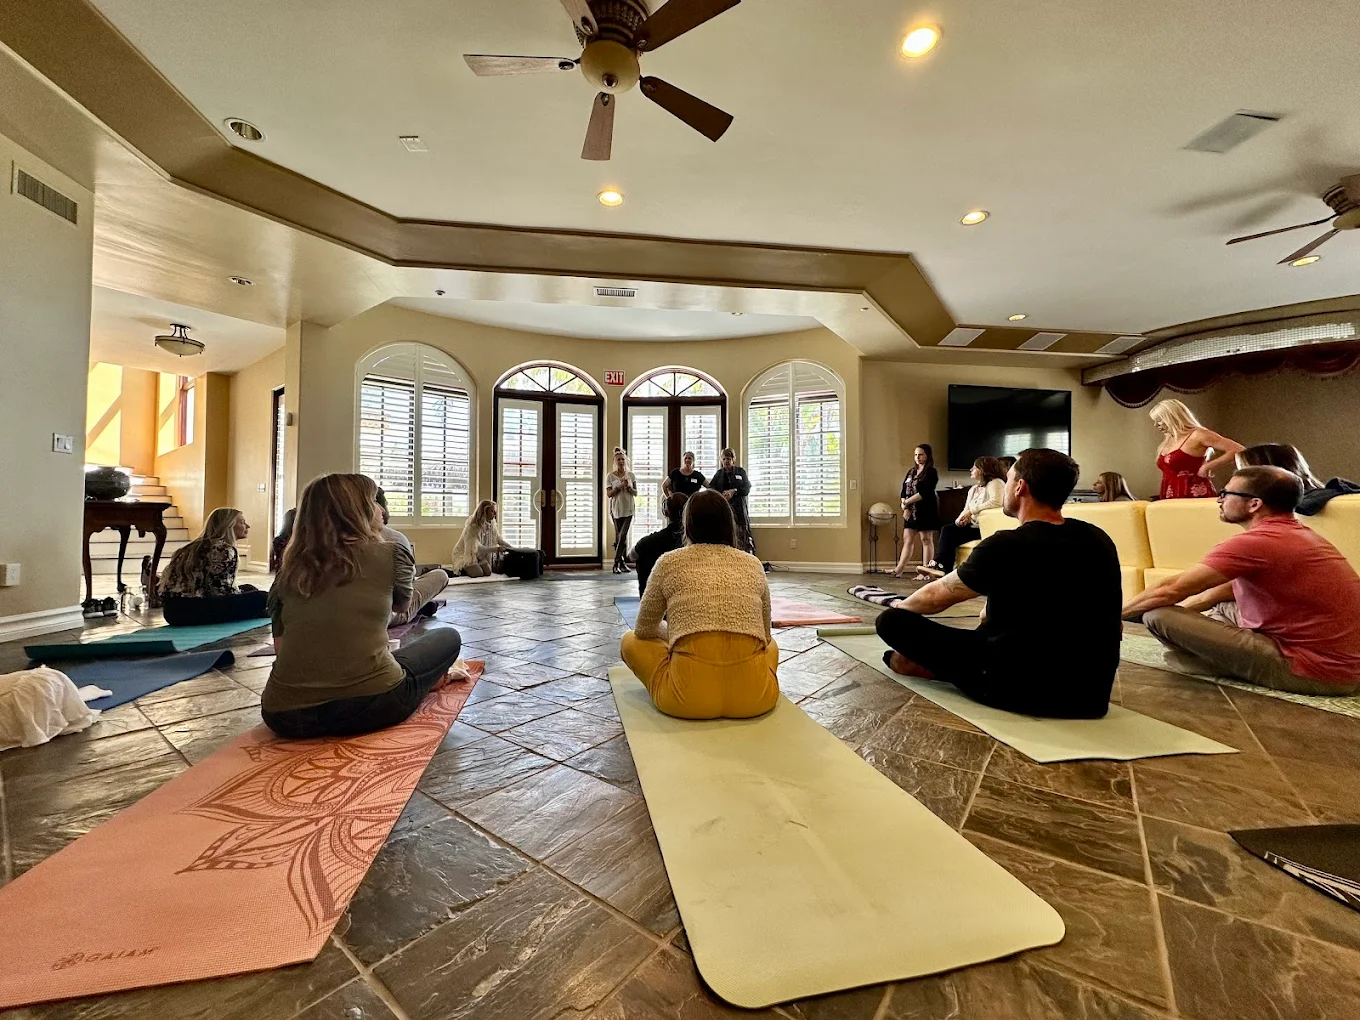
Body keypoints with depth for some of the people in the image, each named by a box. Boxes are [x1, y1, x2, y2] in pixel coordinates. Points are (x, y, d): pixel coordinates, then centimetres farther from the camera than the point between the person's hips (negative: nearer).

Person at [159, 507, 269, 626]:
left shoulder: (198, 545, 20)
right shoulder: (224, 549, -9)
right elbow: (224, 590, -12)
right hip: (192, 610, -10)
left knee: (248, 589, 18)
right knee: (261, 598, -10)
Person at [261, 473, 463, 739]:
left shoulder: (290, 569, 10)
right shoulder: (391, 554, 0)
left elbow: (281, 645, 14)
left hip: (283, 714, 5)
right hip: (368, 704, -5)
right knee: (448, 637, 20)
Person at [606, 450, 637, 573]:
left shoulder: (631, 475, 6)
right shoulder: (611, 476, 1)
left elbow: (636, 493, 7)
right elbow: (609, 494, -4)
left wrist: (628, 487, -12)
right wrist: (619, 486, -16)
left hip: (629, 509, 0)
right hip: (616, 509, 0)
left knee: (623, 536, -10)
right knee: (619, 536, 3)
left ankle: (617, 563, -5)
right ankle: (623, 563, 11)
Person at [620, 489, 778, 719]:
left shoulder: (669, 562, 7)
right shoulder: (753, 564, 12)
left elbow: (644, 630, 18)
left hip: (689, 696, -2)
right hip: (755, 696, 3)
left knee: (631, 641, 25)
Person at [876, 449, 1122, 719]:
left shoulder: (1005, 546, -16)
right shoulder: (1100, 540, 2)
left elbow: (935, 597, -1)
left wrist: (900, 605, 19)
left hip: (1018, 691, -7)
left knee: (892, 620, -2)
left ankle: (929, 666, 21)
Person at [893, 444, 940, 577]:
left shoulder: (931, 472, -5)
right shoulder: (911, 472, 15)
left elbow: (924, 493, -17)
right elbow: (903, 491, 9)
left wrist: (906, 502, -13)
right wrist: (905, 508, -7)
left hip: (926, 511, -7)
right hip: (911, 511, 7)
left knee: (926, 540, -1)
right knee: (907, 540, 6)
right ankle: (898, 570, 7)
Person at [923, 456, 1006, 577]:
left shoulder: (995, 483, -8)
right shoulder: (973, 489, 18)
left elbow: (996, 502, -27)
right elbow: (966, 510, 14)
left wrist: (971, 510, -21)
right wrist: (962, 518, -11)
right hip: (973, 526, 8)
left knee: (950, 534, -20)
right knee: (947, 529, -14)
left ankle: (941, 565, -16)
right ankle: (941, 565, -20)